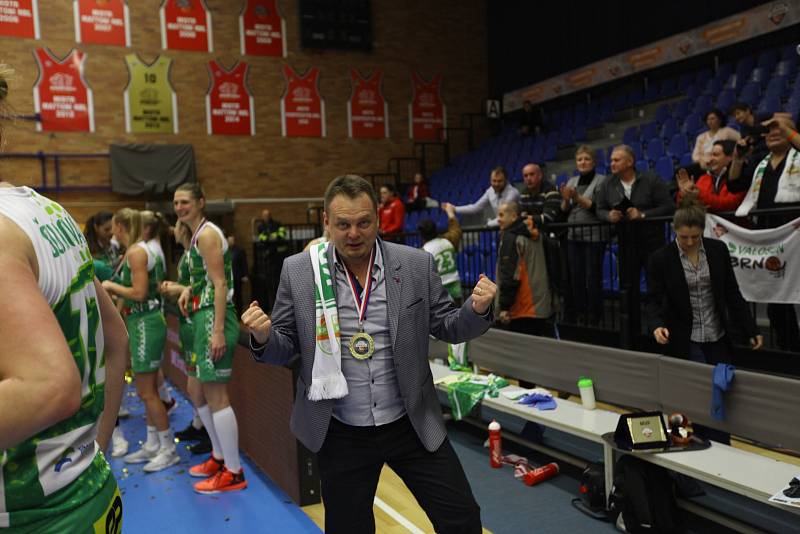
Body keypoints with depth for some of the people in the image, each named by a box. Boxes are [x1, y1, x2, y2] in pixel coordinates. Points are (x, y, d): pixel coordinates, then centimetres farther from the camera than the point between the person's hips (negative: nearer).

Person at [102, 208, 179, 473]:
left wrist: (111, 286, -7)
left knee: (147, 393, -2)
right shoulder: (140, 250, 13)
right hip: (142, 323, 10)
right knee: (148, 390, 15)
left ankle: (169, 449, 7)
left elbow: (139, 293, -20)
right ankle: (152, 445, 25)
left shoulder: (136, 252, -16)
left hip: (146, 324, -10)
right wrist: (114, 287, 12)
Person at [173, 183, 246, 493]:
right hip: (203, 319, 10)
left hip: (213, 319, -10)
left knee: (216, 396, -7)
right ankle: (220, 456, 31)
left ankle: (234, 472, 1)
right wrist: (188, 290, 8)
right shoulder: (197, 235, 18)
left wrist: (218, 331, -25)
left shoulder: (206, 234, -12)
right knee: (201, 395, 17)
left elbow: (220, 285, -19)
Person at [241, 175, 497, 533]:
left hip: (412, 425, 1)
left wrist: (477, 310, -18)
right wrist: (263, 337, -21)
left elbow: (445, 327, 2)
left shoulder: (417, 265, -5)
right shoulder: (298, 271, -6)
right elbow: (285, 347, 1)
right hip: (341, 435, 0)